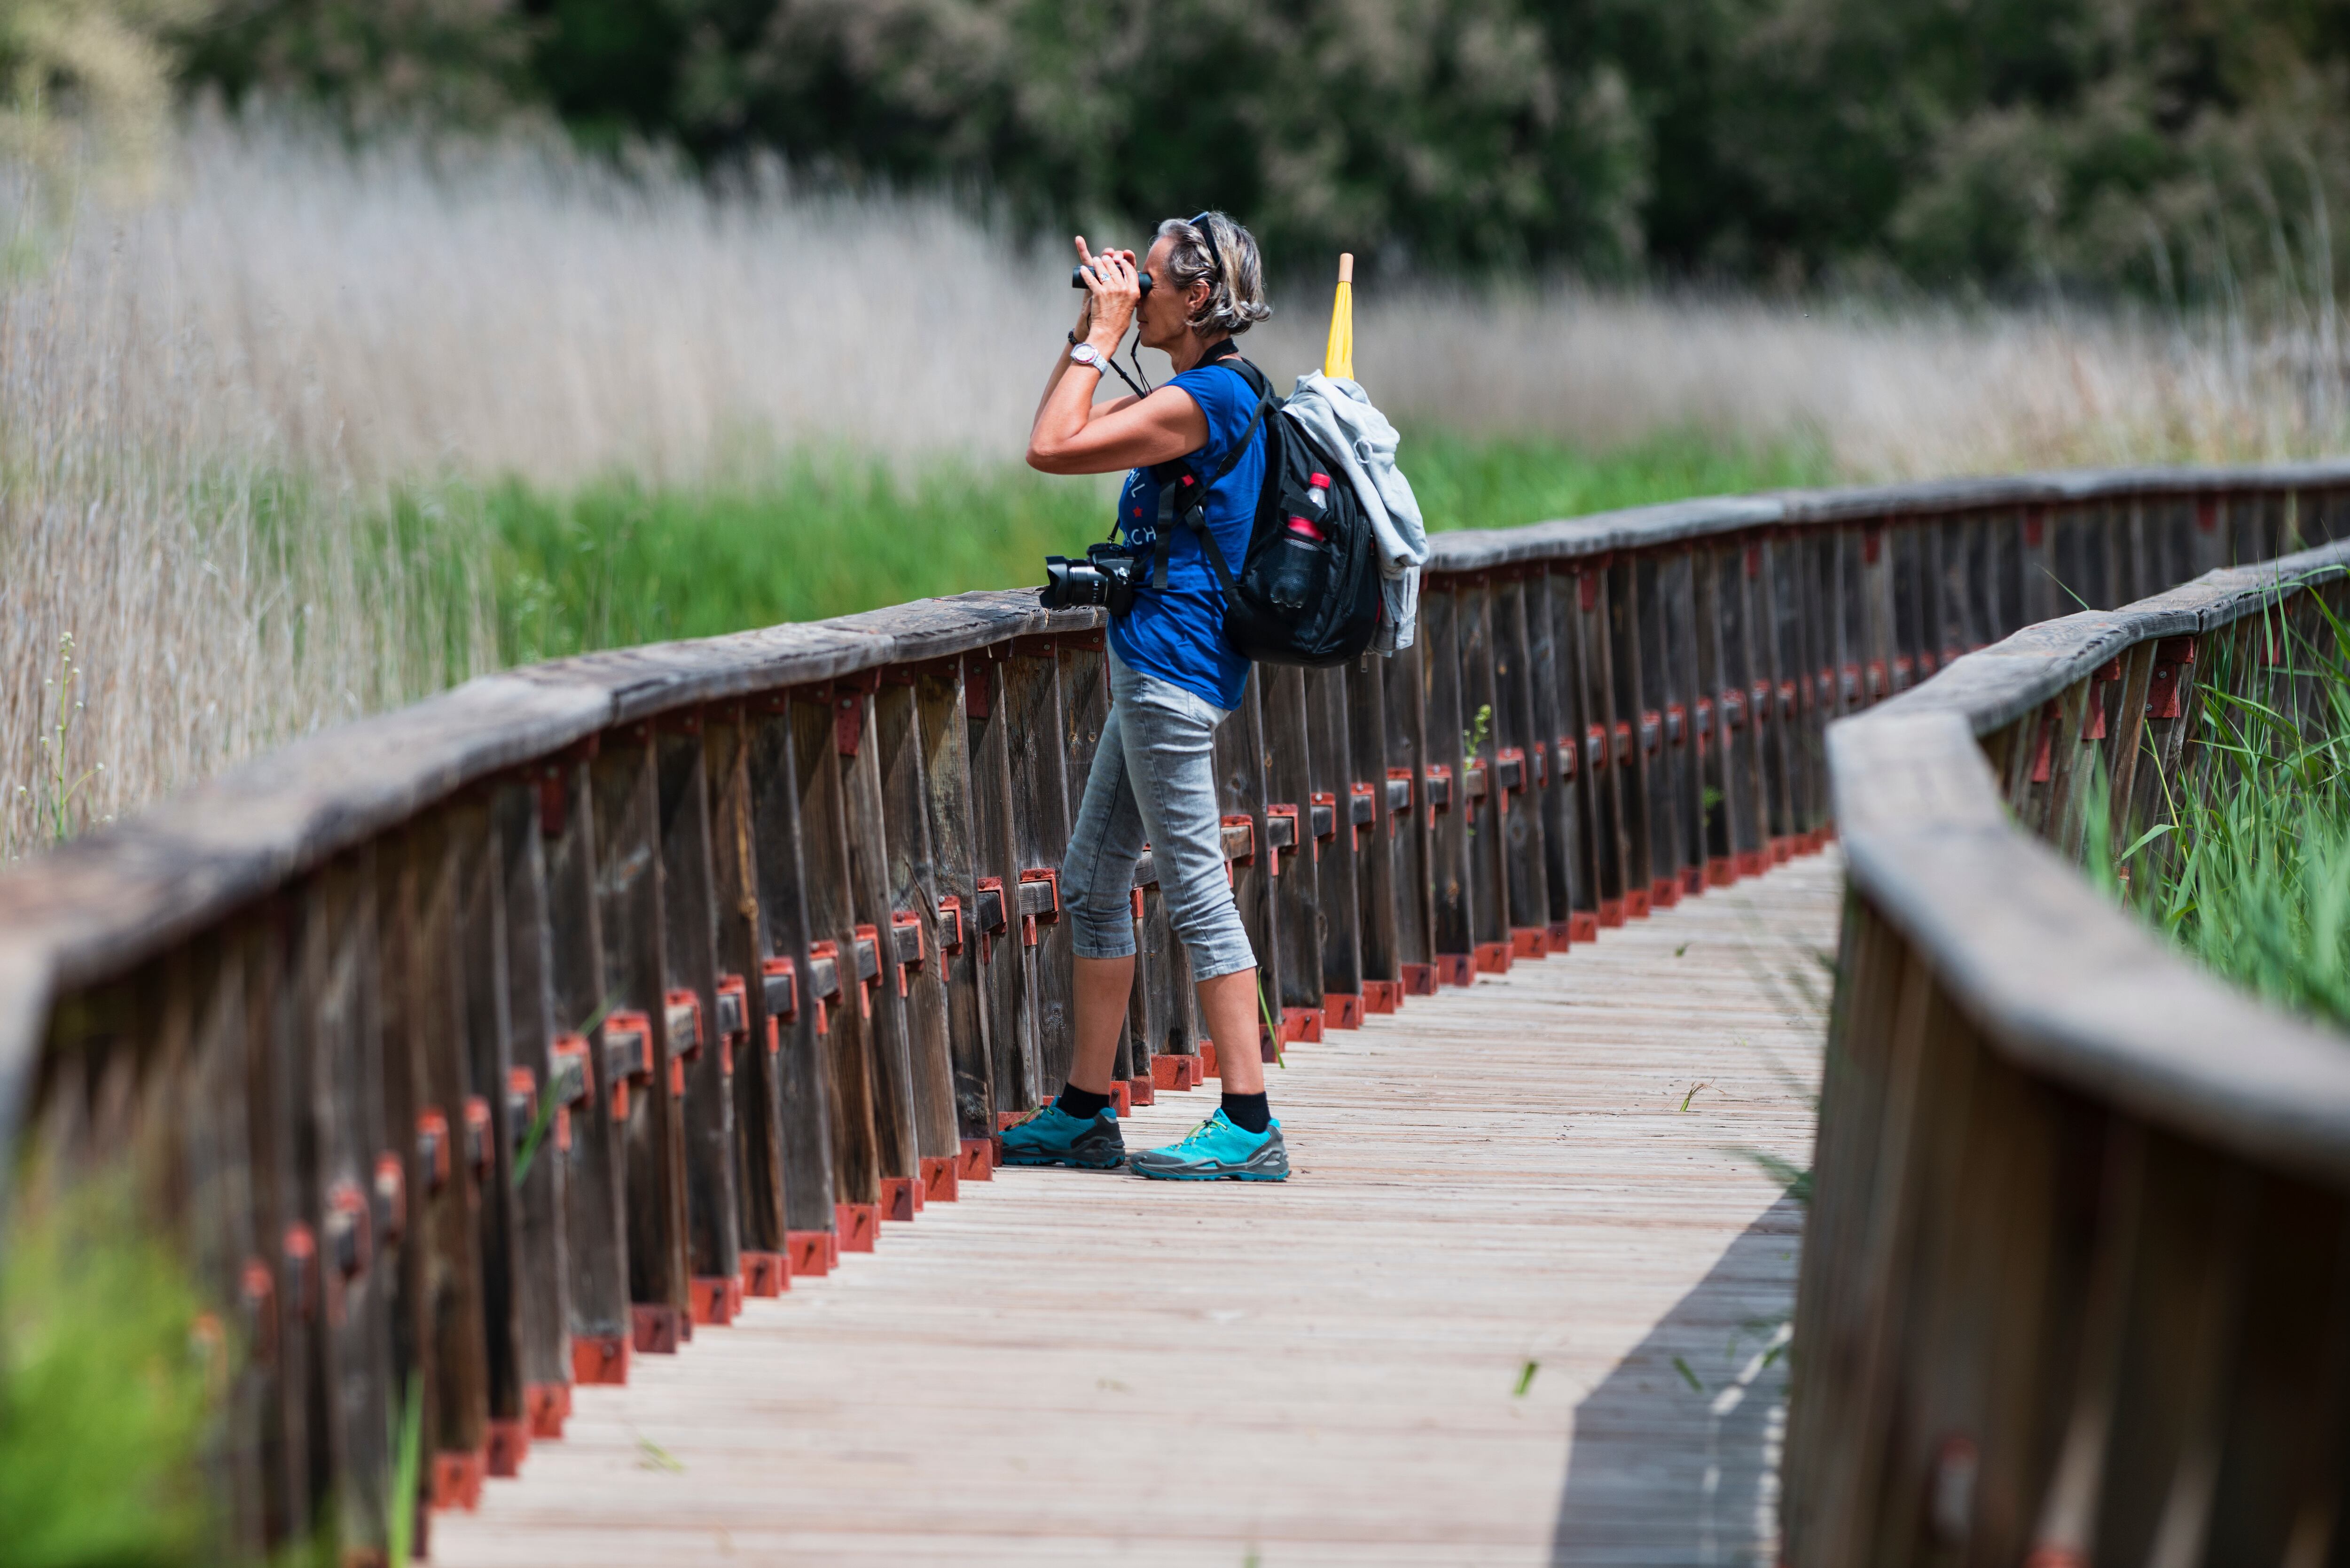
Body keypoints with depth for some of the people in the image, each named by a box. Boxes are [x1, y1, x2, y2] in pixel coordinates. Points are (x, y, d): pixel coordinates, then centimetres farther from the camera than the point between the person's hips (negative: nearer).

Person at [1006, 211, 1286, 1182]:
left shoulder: (1208, 398, -17)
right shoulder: (1207, 395, 15)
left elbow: (1051, 450, -19)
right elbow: (1066, 435, 26)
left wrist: (1102, 336, -11)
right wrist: (1088, 332, 16)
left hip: (1172, 663, -11)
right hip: (1156, 666, 11)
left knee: (1195, 888, -8)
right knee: (1092, 883, 14)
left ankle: (1250, 1127, -7)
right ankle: (1084, 1115, 19)